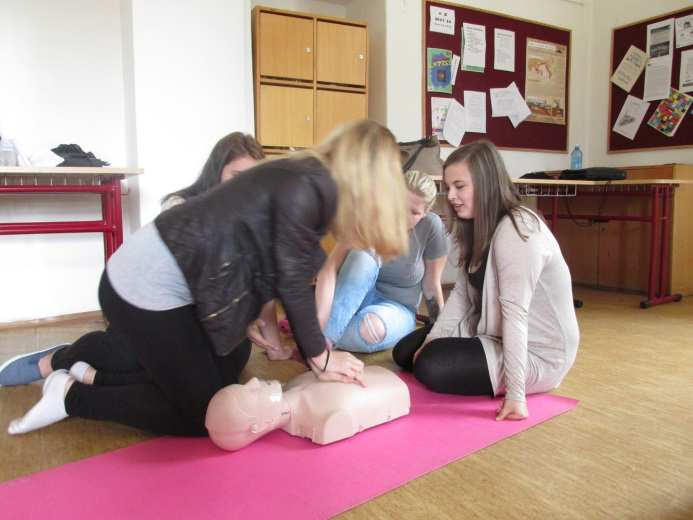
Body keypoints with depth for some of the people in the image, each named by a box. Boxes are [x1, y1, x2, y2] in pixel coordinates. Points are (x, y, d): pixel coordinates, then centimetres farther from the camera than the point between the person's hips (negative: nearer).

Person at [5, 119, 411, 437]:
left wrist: (316, 352, 10)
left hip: (156, 275, 9)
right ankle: (71, 395, 10)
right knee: (203, 415, 1)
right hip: (149, 285, -9)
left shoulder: (309, 180, 8)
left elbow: (287, 278, 9)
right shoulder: (305, 189, -21)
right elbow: (293, 284, -16)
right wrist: (321, 358, -3)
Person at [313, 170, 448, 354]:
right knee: (363, 257, -32)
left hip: (398, 308, -1)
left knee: (373, 326, -38)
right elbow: (330, 268, -30)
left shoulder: (431, 226, -17)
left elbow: (431, 285, -7)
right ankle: (322, 338, -31)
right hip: (354, 303, 1)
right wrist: (320, 321, -42)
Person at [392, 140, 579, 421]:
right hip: (494, 335, 9)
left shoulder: (518, 231, -25)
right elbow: (461, 293, 1)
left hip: (537, 352, -9)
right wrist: (431, 340, -7)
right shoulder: (480, 227, 5)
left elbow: (515, 312, -31)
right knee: (405, 351, 6)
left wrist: (515, 393, -31)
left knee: (432, 367, -23)